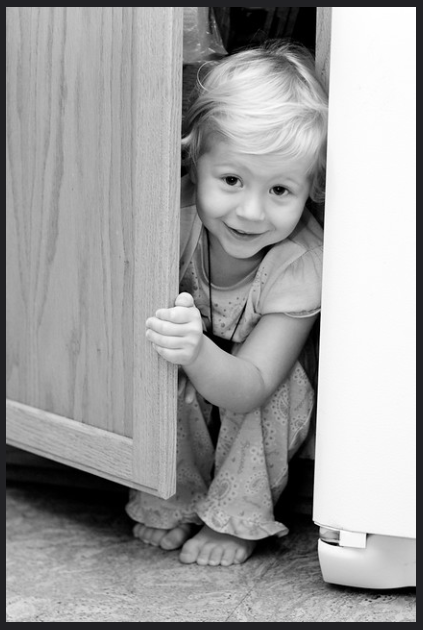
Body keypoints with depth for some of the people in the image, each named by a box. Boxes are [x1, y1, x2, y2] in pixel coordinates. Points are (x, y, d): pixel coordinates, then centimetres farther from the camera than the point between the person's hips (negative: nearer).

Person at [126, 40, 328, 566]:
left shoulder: (300, 266, -31)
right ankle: (173, 502, -5)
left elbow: (251, 386, -37)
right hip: (188, 398, 1)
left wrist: (198, 353, -57)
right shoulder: (175, 217, -26)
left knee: (279, 389, -31)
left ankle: (239, 518, -8)